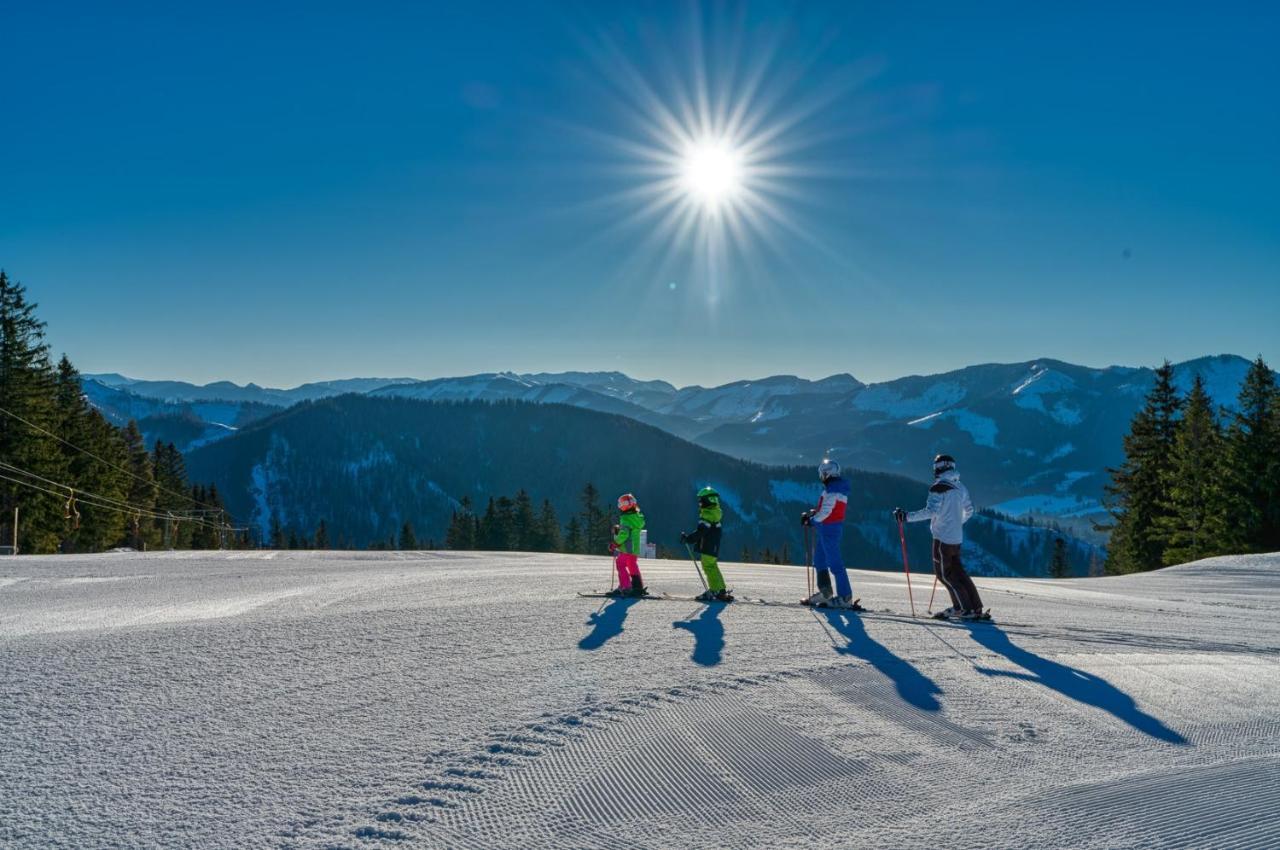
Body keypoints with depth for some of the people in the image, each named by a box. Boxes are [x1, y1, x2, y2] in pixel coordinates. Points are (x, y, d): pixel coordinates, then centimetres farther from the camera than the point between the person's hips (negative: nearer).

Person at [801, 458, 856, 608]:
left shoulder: (832, 489, -16)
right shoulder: (838, 487, 16)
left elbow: (826, 511, -19)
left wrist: (812, 520, -7)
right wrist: (811, 513, 10)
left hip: (829, 528, -10)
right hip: (829, 529, 10)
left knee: (834, 563, -8)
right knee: (819, 559, 17)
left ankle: (845, 597, -7)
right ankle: (825, 593, 23)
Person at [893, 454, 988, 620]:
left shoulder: (938, 488, -13)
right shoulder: (960, 488, 11)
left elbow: (931, 511, -23)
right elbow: (969, 510, 21)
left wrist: (907, 516, -21)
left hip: (943, 537, -8)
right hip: (957, 537, 8)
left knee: (944, 573, 2)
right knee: (957, 571, 15)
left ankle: (964, 608, 2)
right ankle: (975, 607, 16)